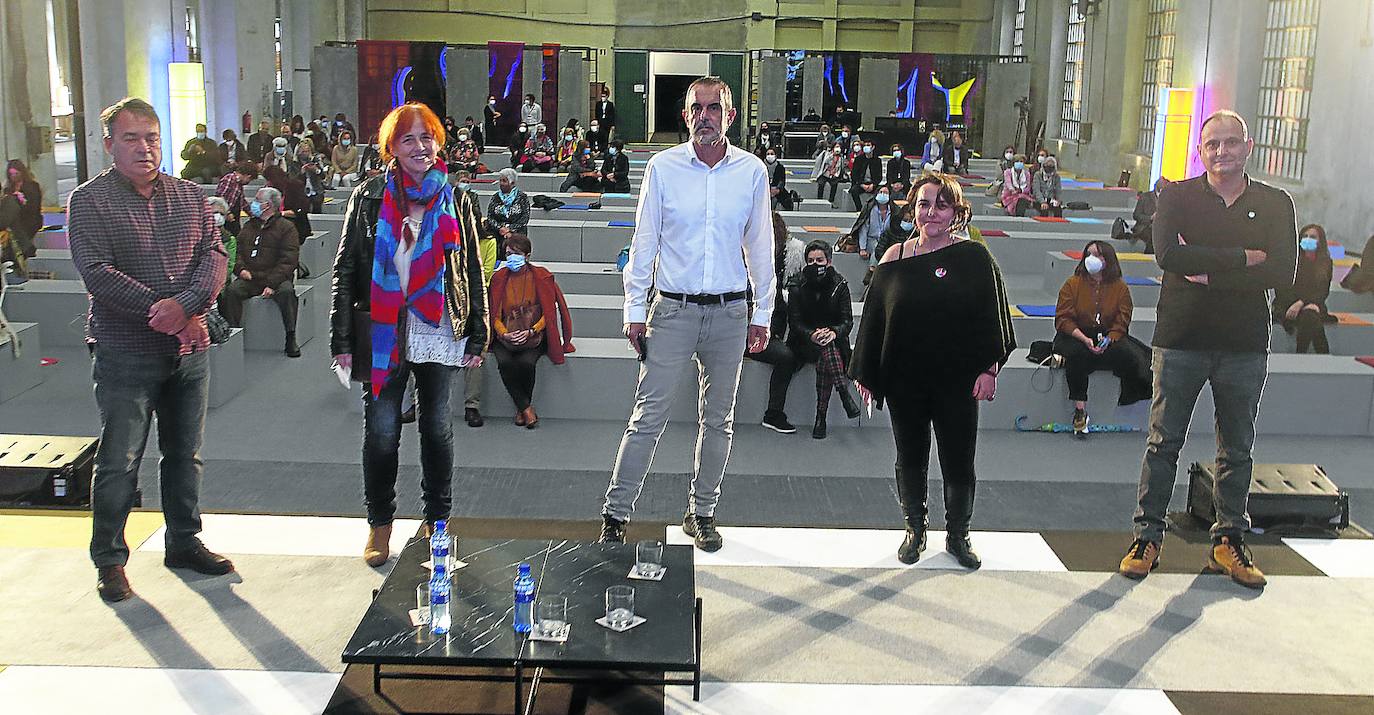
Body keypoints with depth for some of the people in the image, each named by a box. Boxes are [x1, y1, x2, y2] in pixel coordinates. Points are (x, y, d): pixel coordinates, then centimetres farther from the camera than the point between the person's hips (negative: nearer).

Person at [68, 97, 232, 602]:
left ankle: (184, 542, 29)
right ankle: (109, 560, 16)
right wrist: (163, 314, -20)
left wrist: (186, 304, -20)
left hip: (189, 350, 4)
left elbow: (214, 254, -1)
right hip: (125, 354, -4)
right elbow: (97, 274, -15)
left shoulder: (189, 196, 8)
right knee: (119, 461, 2)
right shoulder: (89, 201, -5)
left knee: (184, 453, 14)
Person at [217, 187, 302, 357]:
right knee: (231, 291, -25)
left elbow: (289, 260, -7)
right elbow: (238, 251, 18)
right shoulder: (249, 226, 20)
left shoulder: (286, 227, 2)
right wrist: (241, 268, -6)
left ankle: (291, 338, -24)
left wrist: (272, 284, -18)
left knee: (286, 292, -34)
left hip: (276, 279, -4)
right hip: (249, 279, 4)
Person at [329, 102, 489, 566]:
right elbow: (345, 270, 2)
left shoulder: (456, 202, 6)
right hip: (382, 334, -1)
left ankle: (438, 518, 25)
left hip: (439, 332, 1)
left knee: (437, 428, 10)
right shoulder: (369, 198, 3)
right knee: (381, 432, 2)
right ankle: (380, 523, 18)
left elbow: (473, 273, 9)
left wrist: (477, 336, 4)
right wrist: (342, 339, -3)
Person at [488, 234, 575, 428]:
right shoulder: (499, 278, 6)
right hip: (506, 336, 2)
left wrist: (530, 332, -18)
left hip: (534, 336, -2)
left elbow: (549, 313, -3)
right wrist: (504, 334, -15)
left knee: (526, 362, -31)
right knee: (505, 362, -29)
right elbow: (495, 315, 5)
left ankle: (521, 409, -6)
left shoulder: (541, 276, 0)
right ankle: (526, 410, -15)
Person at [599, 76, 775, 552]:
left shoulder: (752, 171, 3)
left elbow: (760, 248, 8)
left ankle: (702, 512, 23)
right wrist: (635, 310, -1)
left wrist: (762, 315, 7)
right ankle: (616, 512, 5)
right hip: (673, 310, -2)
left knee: (718, 419, 9)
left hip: (730, 312, 2)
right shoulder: (663, 167, 0)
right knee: (649, 415, -4)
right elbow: (644, 241, 2)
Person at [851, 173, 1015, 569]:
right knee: (910, 458, 11)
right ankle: (915, 531, 28)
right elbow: (873, 317, 6)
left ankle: (958, 536, 23)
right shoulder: (896, 257, 2)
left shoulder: (974, 257, -1)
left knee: (959, 461, 5)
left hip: (957, 380, -1)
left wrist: (989, 369, -7)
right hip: (905, 380, 1)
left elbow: (993, 317, 1)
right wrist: (864, 373, 5)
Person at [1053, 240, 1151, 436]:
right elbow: (1063, 319, -6)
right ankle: (1080, 409, -30)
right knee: (1076, 354, -35)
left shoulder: (1120, 287, 5)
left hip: (1109, 338, 2)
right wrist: (1085, 339, -21)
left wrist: (1108, 340, -21)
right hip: (1075, 337, -1)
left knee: (1128, 354, -28)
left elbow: (1121, 323, 1)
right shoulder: (1072, 284, 1)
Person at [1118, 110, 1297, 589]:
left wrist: (1208, 272, -17)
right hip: (1181, 338, -2)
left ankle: (1229, 541, 22)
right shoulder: (1178, 197, 1)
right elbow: (1168, 254, -18)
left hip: (1245, 344, 2)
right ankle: (1147, 537, 12)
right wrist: (1243, 258, -17)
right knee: (1164, 442, 3)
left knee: (1237, 448, 10)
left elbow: (1284, 271, -11)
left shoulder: (1275, 204, 4)